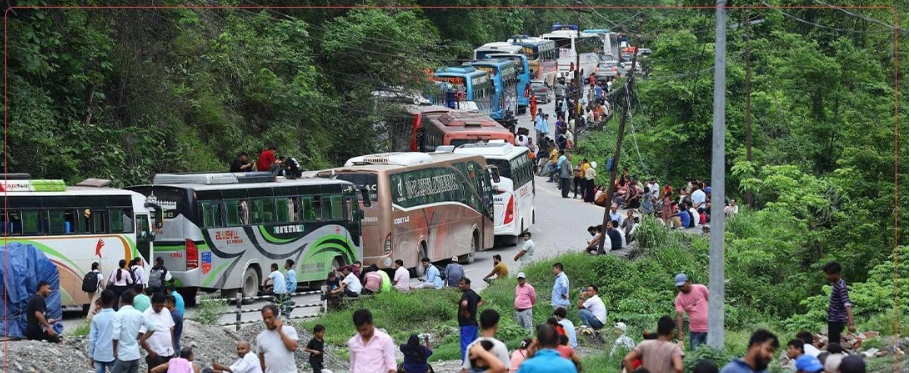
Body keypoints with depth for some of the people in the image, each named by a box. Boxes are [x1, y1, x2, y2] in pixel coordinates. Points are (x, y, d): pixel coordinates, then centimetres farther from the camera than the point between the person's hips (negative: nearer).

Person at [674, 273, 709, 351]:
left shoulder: (701, 289, -5)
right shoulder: (679, 299, -4)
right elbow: (679, 315, -12)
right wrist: (680, 332, -23)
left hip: (708, 328, -2)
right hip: (694, 330, 2)